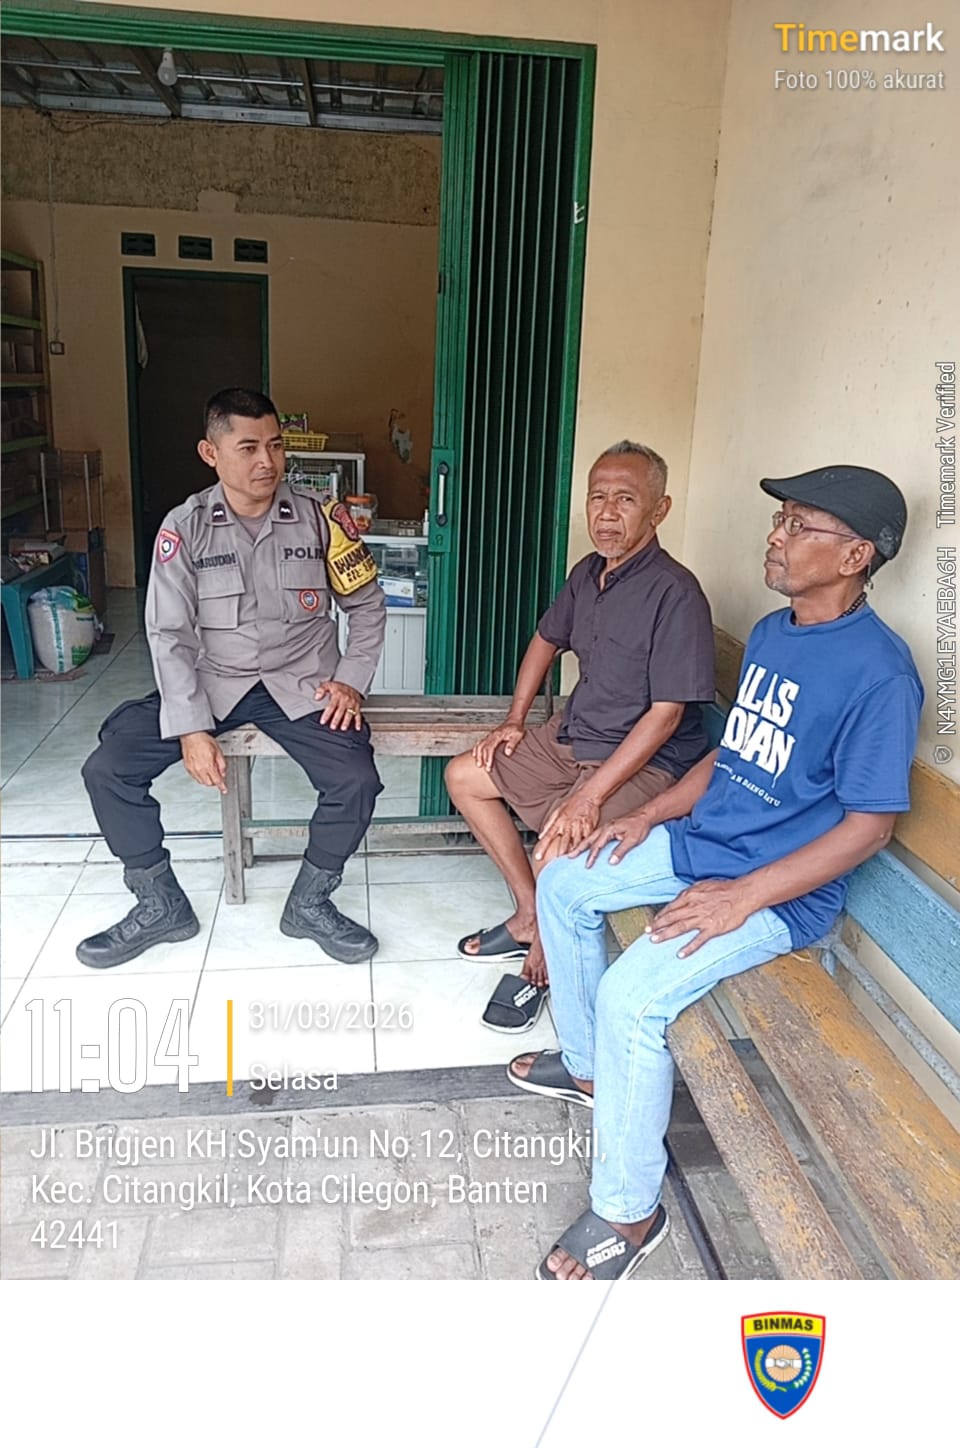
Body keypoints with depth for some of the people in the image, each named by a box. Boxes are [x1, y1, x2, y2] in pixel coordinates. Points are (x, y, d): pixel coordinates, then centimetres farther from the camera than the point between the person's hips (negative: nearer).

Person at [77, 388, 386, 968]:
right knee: (108, 768, -13)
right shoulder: (185, 527, -7)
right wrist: (191, 729, -17)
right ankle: (162, 905, 8)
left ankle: (310, 903, 5)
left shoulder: (319, 517, -6)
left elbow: (367, 601, 5)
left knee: (355, 781, -24)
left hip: (302, 684, -1)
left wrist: (351, 680, -7)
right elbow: (170, 634, -8)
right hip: (210, 682, 1)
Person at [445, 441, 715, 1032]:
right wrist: (515, 720, 12)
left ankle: (538, 966, 1)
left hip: (645, 762, -9)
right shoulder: (588, 574, 3)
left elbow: (666, 713, -25)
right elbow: (547, 640, 21)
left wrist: (590, 796, -29)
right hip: (572, 736, 9)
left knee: (559, 845, -31)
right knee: (465, 775, 11)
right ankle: (530, 916, 16)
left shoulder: (675, 593, -22)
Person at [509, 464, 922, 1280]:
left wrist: (744, 896, -24)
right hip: (702, 839, 9)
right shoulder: (770, 633, 6)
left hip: (784, 887, -9)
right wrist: (651, 815, 7)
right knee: (563, 884, 10)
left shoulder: (878, 672, -21)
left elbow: (870, 823, -20)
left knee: (632, 994, -25)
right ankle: (586, 1062, 27)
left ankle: (629, 1212, -2)